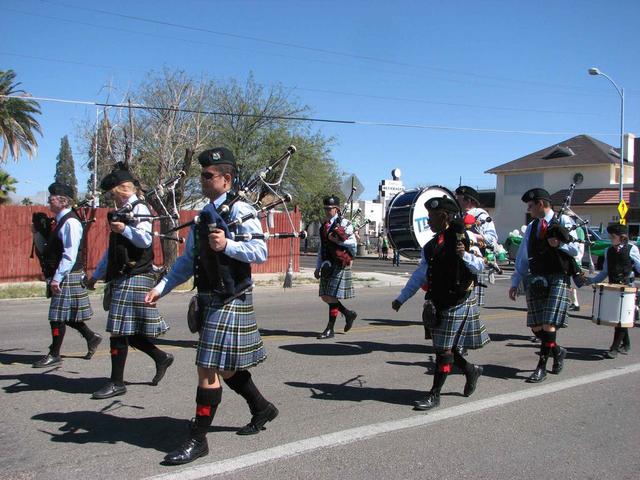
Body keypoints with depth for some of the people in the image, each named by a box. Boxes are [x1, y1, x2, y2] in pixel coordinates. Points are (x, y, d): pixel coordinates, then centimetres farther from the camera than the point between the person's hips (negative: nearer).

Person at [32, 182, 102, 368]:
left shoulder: (70, 223, -16)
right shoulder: (61, 221, 14)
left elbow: (70, 255, -22)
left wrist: (57, 278, -22)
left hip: (68, 276, -9)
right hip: (61, 276, 9)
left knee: (58, 316, -1)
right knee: (64, 315, 15)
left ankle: (54, 355, 9)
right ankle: (91, 337, 27)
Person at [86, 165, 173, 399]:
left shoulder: (139, 208, -7)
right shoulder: (121, 212, 19)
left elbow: (146, 240, -20)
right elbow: (112, 250, 27)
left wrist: (125, 229, -35)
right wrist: (97, 275, 30)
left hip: (134, 278, -9)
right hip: (122, 279, 9)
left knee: (120, 330, -5)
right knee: (127, 332, 11)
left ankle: (117, 383, 4)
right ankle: (161, 358, 26)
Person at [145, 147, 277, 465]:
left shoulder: (239, 210, -11)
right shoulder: (204, 215, 13)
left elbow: (260, 252, -18)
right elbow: (188, 260, 16)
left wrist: (227, 245, -28)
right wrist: (161, 287, 9)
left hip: (231, 300, -9)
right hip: (210, 299, 9)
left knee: (208, 369, -5)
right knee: (224, 366, 19)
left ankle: (198, 439, 7)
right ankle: (261, 409, 39)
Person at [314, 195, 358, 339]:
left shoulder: (344, 223, -5)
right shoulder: (324, 226, 15)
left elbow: (353, 243, -11)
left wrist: (336, 240, -16)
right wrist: (318, 267, 15)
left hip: (339, 266, -7)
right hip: (327, 266, 7)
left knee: (332, 296, -7)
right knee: (324, 296, 8)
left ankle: (330, 329, 1)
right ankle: (348, 313, 27)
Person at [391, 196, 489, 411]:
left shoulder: (461, 236, -9)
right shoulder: (430, 246, 10)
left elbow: (479, 266, -10)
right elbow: (419, 276, 15)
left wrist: (464, 255, -30)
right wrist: (401, 298, 12)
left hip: (458, 303, -7)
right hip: (437, 303, 7)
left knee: (444, 349, -3)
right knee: (441, 347, 12)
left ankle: (435, 395, 6)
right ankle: (471, 370, 37)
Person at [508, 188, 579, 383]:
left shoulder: (563, 222, -2)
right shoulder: (532, 227, 13)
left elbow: (576, 250, -5)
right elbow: (522, 257, 15)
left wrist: (559, 244, -17)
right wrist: (515, 282, 13)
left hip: (558, 279, -5)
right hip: (535, 279, 6)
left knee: (549, 324, -10)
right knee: (535, 326, 5)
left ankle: (542, 367, -1)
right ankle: (557, 351, 30)